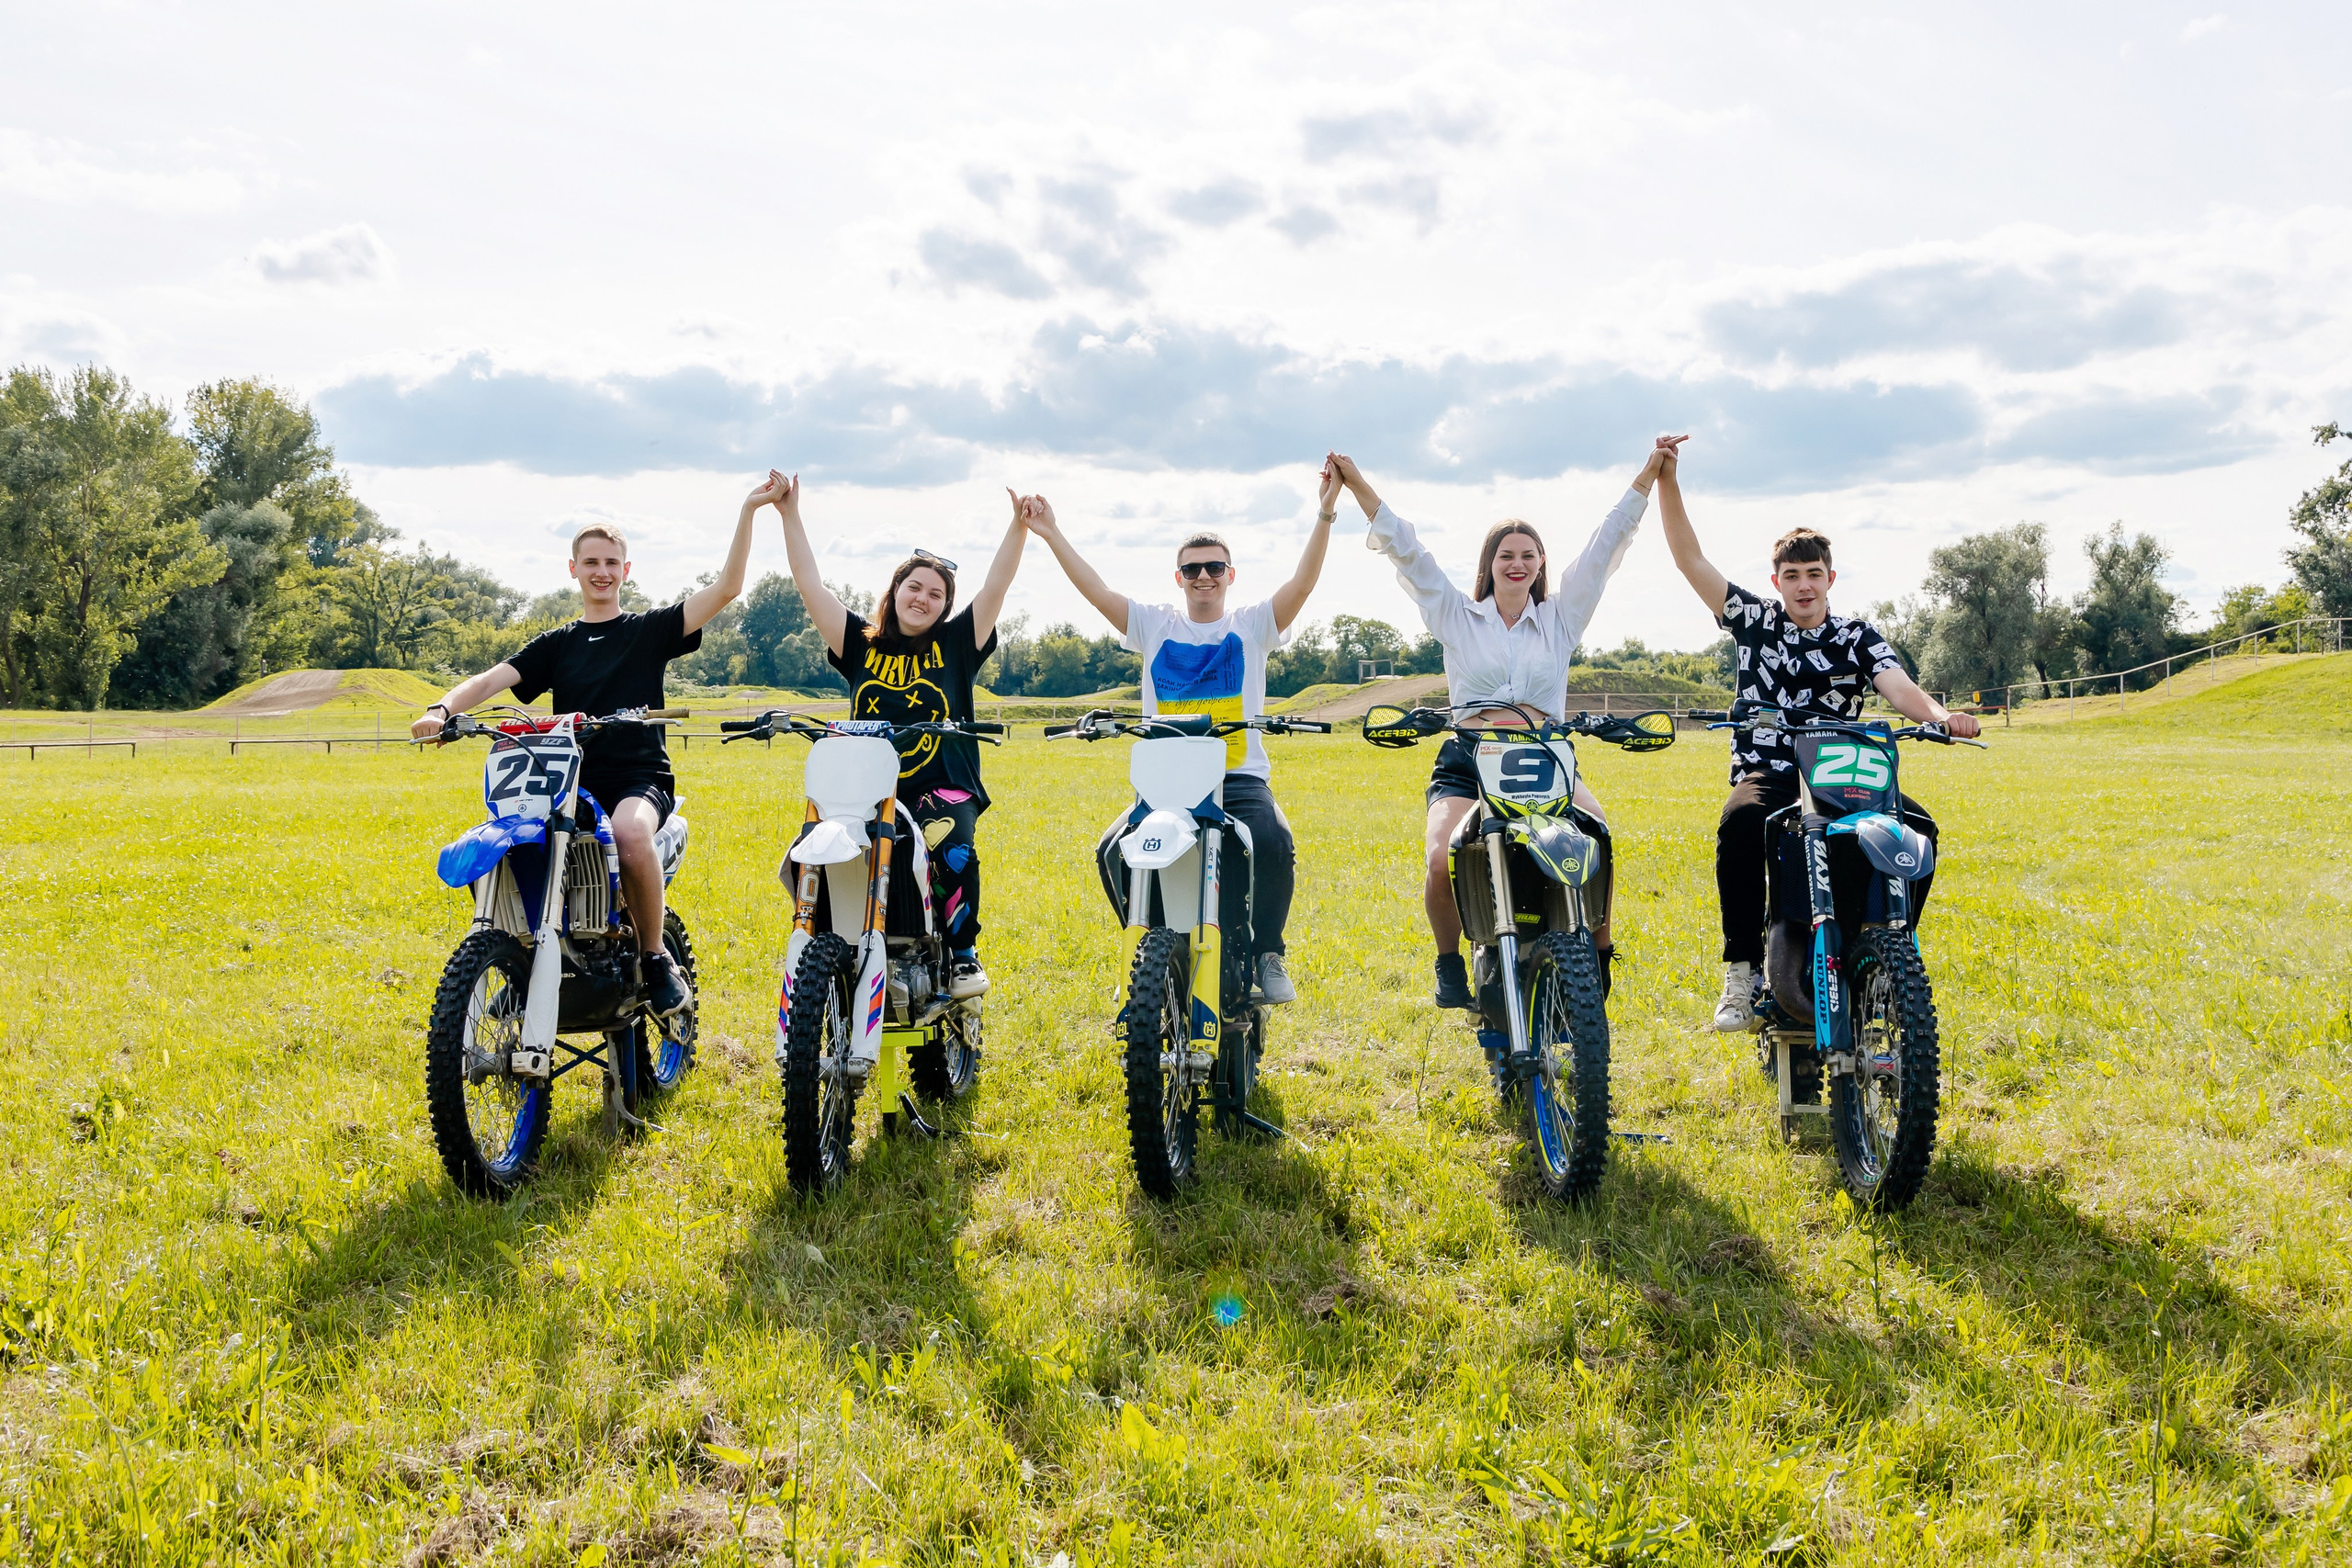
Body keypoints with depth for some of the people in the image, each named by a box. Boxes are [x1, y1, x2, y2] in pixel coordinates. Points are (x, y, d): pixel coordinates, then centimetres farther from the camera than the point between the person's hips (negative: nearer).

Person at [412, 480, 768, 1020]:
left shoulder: (650, 629, 10)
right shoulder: (555, 644, 18)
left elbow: (725, 589, 0)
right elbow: (494, 678, 4)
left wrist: (748, 511, -8)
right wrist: (443, 708, -17)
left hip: (641, 778, -3)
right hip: (574, 782, 4)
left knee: (631, 831, -39)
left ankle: (656, 958, -19)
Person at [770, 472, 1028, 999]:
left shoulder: (956, 643, 10)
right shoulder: (860, 643, 13)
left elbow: (996, 585, 2)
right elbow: (811, 584, 10)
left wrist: (1019, 526, -9)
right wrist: (790, 515, 6)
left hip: (943, 790, -2)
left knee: (953, 851, -32)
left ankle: (963, 953, -12)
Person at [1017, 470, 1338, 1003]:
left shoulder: (1253, 623, 10)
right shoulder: (1154, 625, 15)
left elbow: (1302, 583, -3)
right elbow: (1097, 592, 8)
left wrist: (1324, 516, -14)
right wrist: (1052, 536, 2)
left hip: (1241, 778, -1)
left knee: (1274, 842, -31)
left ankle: (1268, 954, -12)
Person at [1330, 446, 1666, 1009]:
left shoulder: (1561, 615, 17)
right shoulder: (1457, 614, 14)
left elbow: (1606, 544, 14)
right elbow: (1406, 551, 9)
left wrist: (1648, 475, 11)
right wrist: (1358, 485, 4)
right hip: (1467, 761, -1)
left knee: (1600, 840, -28)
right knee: (1442, 863, -27)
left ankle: (1598, 955, -5)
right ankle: (1449, 963, 1)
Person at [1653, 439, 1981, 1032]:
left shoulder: (1858, 638, 9)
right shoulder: (1753, 620, 9)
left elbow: (1900, 688, -8)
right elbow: (1689, 558, 3)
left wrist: (1940, 715, -31)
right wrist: (1667, 479, -6)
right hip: (1766, 774, -1)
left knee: (1917, 827, -26)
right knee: (1740, 822, -37)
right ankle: (1742, 972, -30)